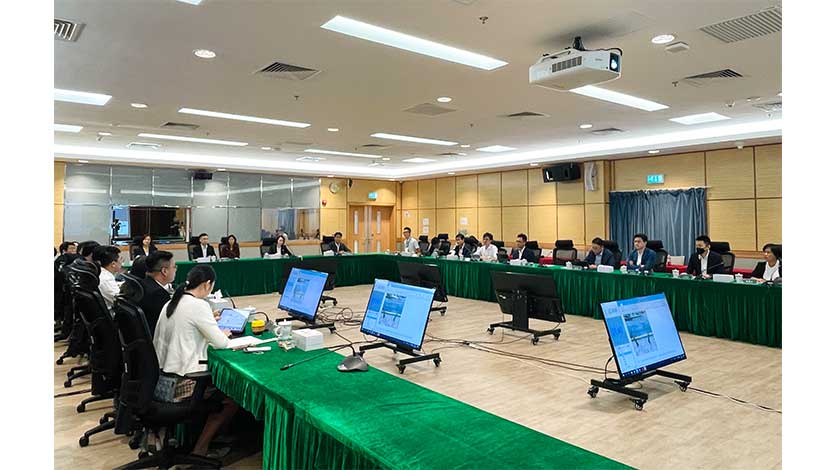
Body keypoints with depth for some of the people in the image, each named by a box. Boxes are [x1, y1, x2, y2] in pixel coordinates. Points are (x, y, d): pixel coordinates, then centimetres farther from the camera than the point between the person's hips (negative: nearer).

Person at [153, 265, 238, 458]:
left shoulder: (171, 303, 8)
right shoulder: (198, 305, -17)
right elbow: (221, 343, -14)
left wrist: (208, 323, 19)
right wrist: (223, 333, 8)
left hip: (162, 379, 9)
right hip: (182, 383, -9)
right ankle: (200, 449, 10)